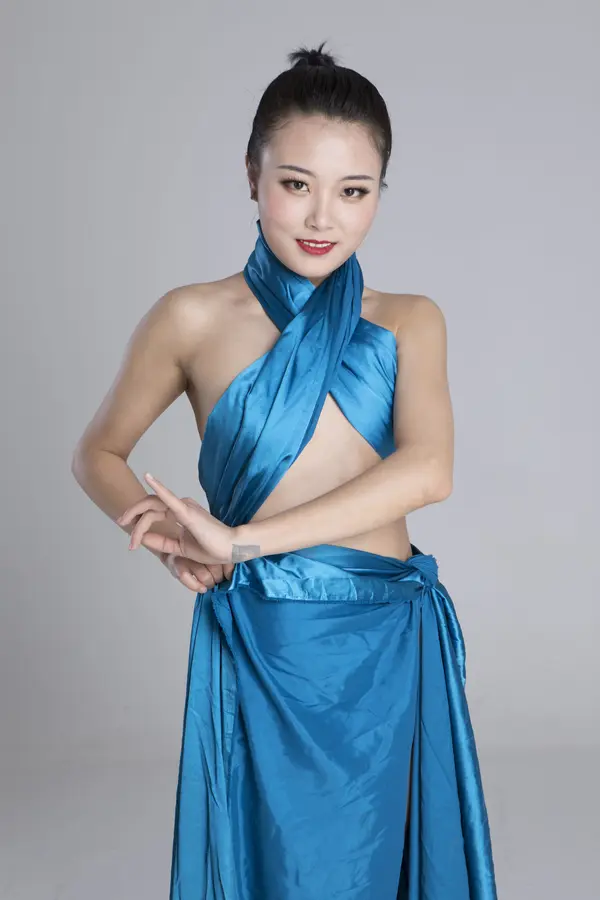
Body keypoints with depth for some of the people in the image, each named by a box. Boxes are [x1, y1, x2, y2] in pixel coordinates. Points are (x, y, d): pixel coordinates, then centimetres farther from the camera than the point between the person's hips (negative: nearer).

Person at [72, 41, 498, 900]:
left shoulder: (410, 321, 4)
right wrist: (169, 540, -10)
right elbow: (98, 454, 10)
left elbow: (427, 470, -13)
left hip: (395, 646, 2)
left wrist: (243, 538, -20)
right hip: (262, 645, -2)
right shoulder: (193, 319, -1)